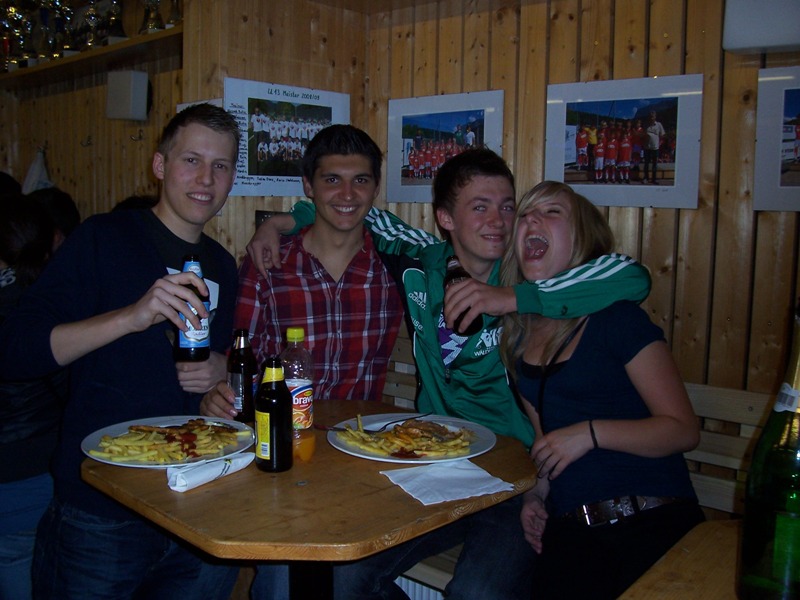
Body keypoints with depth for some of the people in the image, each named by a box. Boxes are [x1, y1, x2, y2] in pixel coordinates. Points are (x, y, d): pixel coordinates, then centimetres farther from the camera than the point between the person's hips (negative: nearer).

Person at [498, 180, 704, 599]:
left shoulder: (615, 317, -3)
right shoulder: (518, 334, 12)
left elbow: (683, 430, -5)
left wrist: (592, 432, -16)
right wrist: (538, 491, 6)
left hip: (652, 523, -3)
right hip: (570, 533, 4)